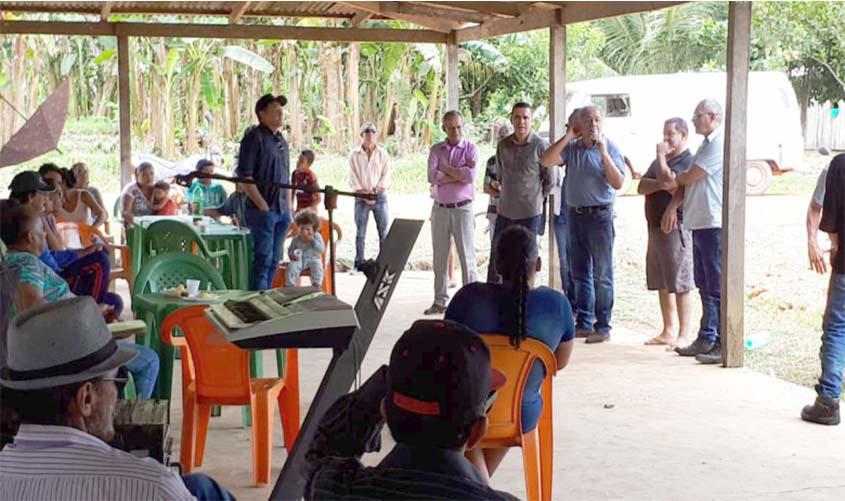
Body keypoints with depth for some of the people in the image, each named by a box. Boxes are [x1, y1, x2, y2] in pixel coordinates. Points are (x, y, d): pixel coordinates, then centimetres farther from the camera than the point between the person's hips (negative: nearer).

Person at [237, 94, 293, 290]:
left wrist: (289, 207, 14)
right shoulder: (254, 138, -7)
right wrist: (262, 206, -16)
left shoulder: (282, 142, 17)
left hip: (282, 211, 8)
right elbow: (244, 176, -14)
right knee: (262, 260, -7)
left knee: (274, 260, 10)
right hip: (262, 210, -8)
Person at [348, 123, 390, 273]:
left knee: (383, 231, 0)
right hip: (361, 198, 0)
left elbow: (386, 176, 1)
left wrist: (375, 191, -12)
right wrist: (364, 194, -10)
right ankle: (358, 263, 7)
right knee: (360, 232, 1)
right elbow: (353, 178, 0)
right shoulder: (354, 155, 3)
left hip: (379, 196, 0)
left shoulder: (383, 154, 4)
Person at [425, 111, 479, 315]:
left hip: (462, 208, -3)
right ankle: (440, 301, 14)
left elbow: (470, 176, -16)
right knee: (440, 257, 7)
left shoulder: (471, 148, 0)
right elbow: (432, 177, -8)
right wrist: (459, 174, -12)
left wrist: (445, 169, -8)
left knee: (467, 256, -4)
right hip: (440, 208, 3)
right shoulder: (436, 150, 8)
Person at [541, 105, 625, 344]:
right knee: (580, 273, 11)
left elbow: (618, 183, -14)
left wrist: (604, 154, -21)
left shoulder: (610, 148, -4)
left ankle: (603, 326, 4)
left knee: (602, 274, -1)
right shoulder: (572, 147, 8)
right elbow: (546, 160, -5)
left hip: (600, 215, -5)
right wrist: (567, 137, -7)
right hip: (576, 214, 5)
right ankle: (584, 323, 19)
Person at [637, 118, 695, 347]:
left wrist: (662, 156, -13)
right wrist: (661, 184, -12)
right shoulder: (661, 160, 19)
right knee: (661, 283, 12)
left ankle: (684, 335, -4)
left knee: (680, 284, -7)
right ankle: (669, 331, 20)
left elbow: (672, 186, -22)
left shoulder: (688, 161, -8)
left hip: (676, 226, -9)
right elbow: (642, 187, 7)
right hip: (656, 225, 9)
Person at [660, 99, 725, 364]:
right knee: (705, 287, 14)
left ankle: (724, 345, -5)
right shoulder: (706, 144, 20)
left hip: (714, 225, -10)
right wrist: (673, 206, 5)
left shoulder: (719, 144, -12)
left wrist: (673, 179, 8)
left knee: (718, 288, -8)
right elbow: (686, 182, 18)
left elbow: (689, 178, -13)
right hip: (700, 224, 10)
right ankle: (706, 339, 22)